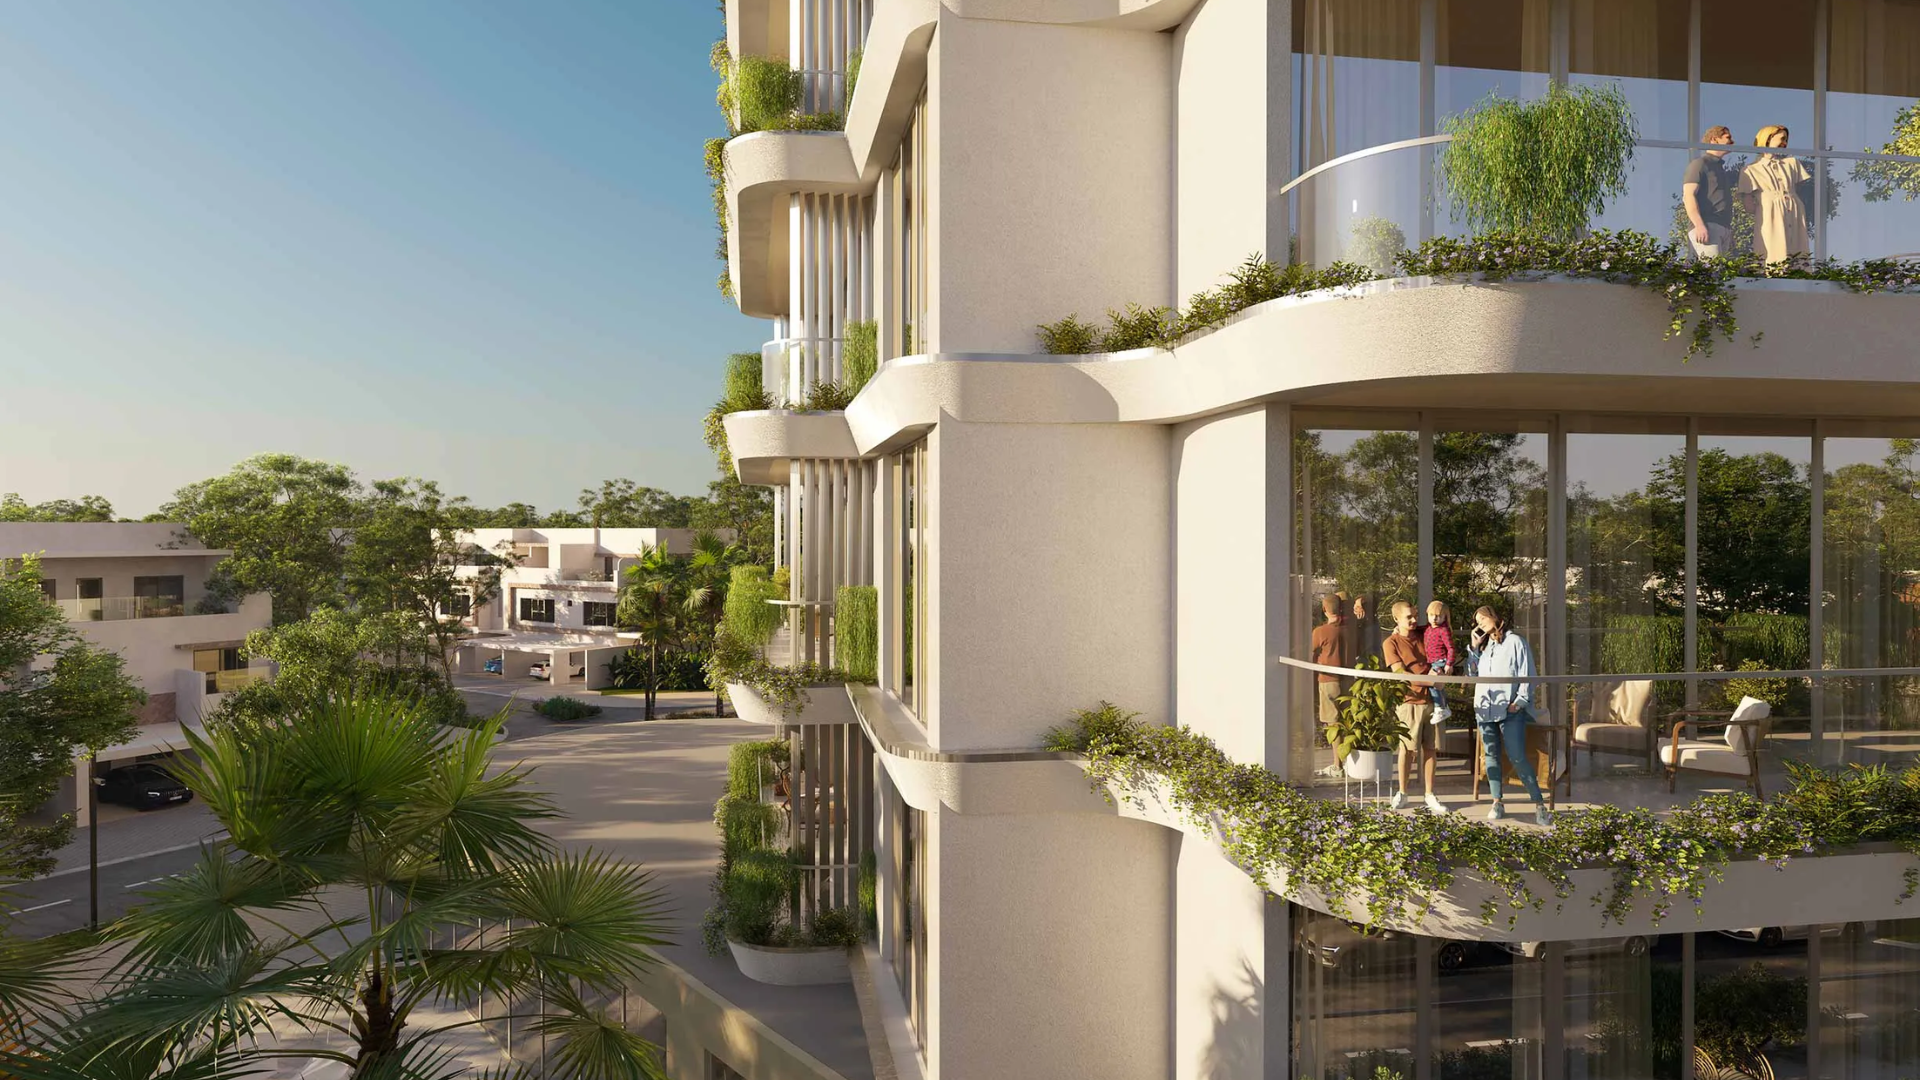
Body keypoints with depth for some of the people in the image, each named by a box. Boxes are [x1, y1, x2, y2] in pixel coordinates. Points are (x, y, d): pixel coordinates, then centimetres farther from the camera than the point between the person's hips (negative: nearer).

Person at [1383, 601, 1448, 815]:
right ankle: (1402, 793, 13)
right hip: (1409, 700, -4)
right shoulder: (1391, 643, -4)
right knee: (1407, 748, 2)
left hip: (1431, 698, 4)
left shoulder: (1422, 634, 9)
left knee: (1430, 748, 5)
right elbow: (1401, 673, -12)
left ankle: (1430, 795, 11)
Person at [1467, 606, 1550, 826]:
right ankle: (1497, 803, 11)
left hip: (1509, 710, -6)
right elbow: (1472, 673, 14)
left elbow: (1527, 676, -4)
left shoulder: (1515, 642, 0)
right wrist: (1474, 647, 7)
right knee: (1491, 755, 6)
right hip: (1484, 708, 6)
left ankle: (1539, 805, -5)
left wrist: (1520, 702, -13)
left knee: (1518, 757, -11)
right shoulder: (1482, 646, 19)